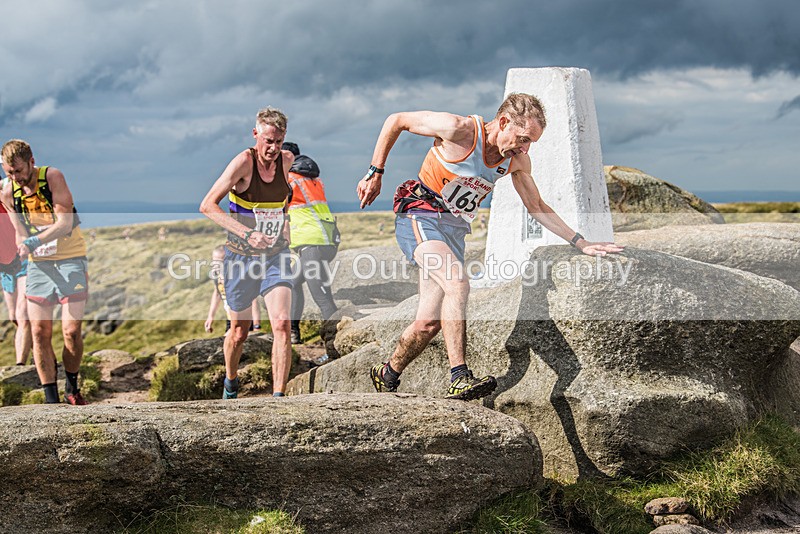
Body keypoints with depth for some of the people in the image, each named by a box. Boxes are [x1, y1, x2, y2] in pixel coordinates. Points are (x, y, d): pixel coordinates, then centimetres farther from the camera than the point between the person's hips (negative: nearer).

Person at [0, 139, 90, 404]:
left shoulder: (53, 177, -13)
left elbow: (65, 224, -19)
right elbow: (21, 234, 7)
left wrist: (34, 242, -30)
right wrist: (23, 246, -16)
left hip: (70, 258, -3)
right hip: (38, 263, 4)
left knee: (71, 330, -7)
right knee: (40, 332, -3)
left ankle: (72, 388, 16)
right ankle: (51, 399, 4)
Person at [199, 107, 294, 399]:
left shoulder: (287, 160, -1)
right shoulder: (243, 162, -16)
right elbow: (207, 206, -22)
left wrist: (283, 223, 9)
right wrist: (247, 233, -31)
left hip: (276, 256, 3)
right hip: (241, 256, -3)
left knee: (282, 324, -18)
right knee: (239, 332, 12)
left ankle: (278, 397, -16)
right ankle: (231, 381, 41)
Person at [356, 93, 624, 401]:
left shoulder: (517, 161, 1)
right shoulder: (460, 129, -18)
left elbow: (537, 208, 13)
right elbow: (396, 121, -8)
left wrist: (581, 244, 8)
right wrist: (375, 174, -7)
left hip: (455, 230, 7)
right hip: (420, 217, -6)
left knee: (429, 322, 1)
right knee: (457, 284, -30)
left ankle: (387, 376, 22)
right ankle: (460, 379, -33)